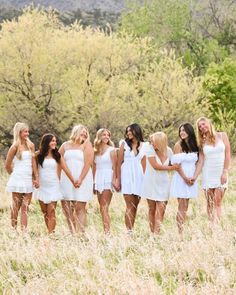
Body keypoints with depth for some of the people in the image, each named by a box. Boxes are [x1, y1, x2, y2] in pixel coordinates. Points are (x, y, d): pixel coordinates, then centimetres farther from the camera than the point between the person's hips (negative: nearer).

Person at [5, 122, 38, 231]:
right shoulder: (15, 147, -6)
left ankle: (24, 231, 0)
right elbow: (7, 165, 0)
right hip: (18, 180, -4)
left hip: (28, 180, 4)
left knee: (25, 207, 2)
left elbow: (33, 162, 10)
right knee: (16, 206, 1)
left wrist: (36, 178, 5)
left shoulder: (30, 145, 9)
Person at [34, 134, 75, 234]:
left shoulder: (57, 156, 4)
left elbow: (66, 169, 3)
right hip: (42, 186, 1)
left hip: (53, 186, -1)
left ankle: (51, 234, -12)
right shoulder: (39, 155, 1)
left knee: (51, 212, -9)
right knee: (45, 212, 6)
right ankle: (50, 232, 15)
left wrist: (73, 182, -1)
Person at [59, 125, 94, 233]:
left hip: (82, 179, -3)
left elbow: (88, 163, -6)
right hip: (66, 179, 3)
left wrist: (80, 179, -16)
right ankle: (72, 232, 12)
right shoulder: (65, 145, 13)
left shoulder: (87, 145, 4)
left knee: (80, 208, -6)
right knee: (66, 206, 2)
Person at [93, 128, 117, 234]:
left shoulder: (111, 150, 0)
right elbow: (94, 167, 16)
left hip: (107, 180, -5)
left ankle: (107, 231, -18)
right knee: (102, 208, 4)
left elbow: (114, 166, -4)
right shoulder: (96, 151, 13)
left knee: (104, 208, -14)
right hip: (98, 180, 5)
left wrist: (114, 180, -14)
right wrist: (93, 181, 12)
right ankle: (106, 231, 5)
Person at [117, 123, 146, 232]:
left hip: (139, 176, 2)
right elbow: (119, 163, 5)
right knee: (130, 206, -10)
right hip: (127, 175, -2)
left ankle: (131, 229, 6)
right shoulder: (124, 144, 5)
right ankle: (129, 231, -12)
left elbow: (143, 164, 11)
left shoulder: (143, 146, 9)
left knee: (135, 206, 2)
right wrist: (118, 180, 1)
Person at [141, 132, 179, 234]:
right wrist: (171, 168, -9)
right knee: (152, 208, 4)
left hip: (163, 183, 2)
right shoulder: (150, 150, -10)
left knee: (161, 209, -6)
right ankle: (152, 232, 11)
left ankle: (157, 233, -5)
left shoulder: (168, 151, -1)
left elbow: (174, 164, 11)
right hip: (151, 182, -2)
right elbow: (155, 166, -14)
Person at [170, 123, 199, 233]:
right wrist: (185, 178, -13)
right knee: (182, 207, -7)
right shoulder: (179, 145, -6)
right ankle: (180, 231, -6)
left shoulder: (194, 146, 9)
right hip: (180, 178, -5)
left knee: (185, 207, 6)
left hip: (191, 179, 5)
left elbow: (195, 162, 14)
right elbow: (176, 164, -10)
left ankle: (184, 230, 6)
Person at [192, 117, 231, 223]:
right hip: (208, 175, 2)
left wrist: (225, 172, -7)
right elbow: (201, 161, 3)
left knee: (217, 203, -10)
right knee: (210, 204, 0)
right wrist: (195, 176, -8)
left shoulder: (222, 136, 3)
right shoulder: (202, 142, 8)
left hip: (220, 174, -2)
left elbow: (227, 154, 0)